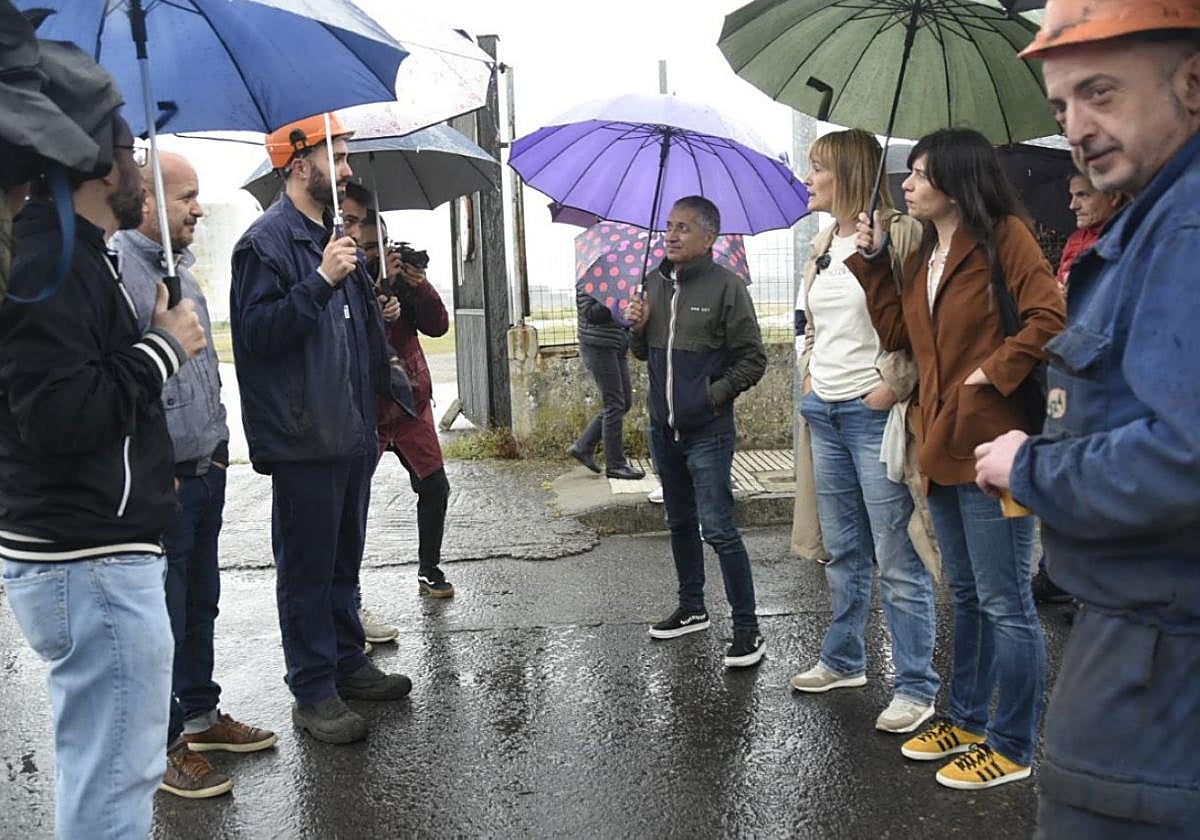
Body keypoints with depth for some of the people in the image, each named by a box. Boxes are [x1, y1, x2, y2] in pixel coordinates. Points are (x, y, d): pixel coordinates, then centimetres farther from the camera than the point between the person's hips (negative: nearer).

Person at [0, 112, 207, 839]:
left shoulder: (73, 257, 16)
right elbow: (59, 414, -25)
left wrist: (159, 342, 9)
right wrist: (162, 349, -15)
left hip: (94, 556, 11)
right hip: (91, 567, -11)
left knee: (106, 766, 22)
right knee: (115, 780, -1)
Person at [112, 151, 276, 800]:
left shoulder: (179, 264, 14)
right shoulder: (114, 266, -16)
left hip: (206, 471, 9)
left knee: (200, 604, 19)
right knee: (163, 615, 3)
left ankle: (199, 714, 34)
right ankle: (165, 745, 18)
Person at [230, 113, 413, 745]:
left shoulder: (333, 236, 18)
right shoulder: (266, 241, -11)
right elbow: (256, 332, -22)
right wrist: (321, 281, -27)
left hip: (351, 433, 9)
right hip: (302, 439, -9)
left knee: (343, 558, 18)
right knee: (306, 568, 1)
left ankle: (346, 663, 31)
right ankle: (313, 692, 11)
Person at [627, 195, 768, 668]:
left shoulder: (726, 286, -10)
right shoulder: (654, 283, 8)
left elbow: (752, 358, -8)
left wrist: (716, 393, -16)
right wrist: (637, 327, -2)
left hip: (708, 431, -7)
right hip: (663, 428, 7)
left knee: (717, 528, -9)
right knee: (680, 522, 18)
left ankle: (747, 629, 1)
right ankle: (691, 608, 34)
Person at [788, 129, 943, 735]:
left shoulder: (899, 236, -11)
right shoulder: (822, 246, 15)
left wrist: (894, 387, -16)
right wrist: (810, 376, 14)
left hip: (872, 413, -8)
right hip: (824, 412, 8)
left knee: (896, 559, -3)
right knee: (841, 551, 18)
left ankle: (916, 686, 8)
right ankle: (843, 660, 32)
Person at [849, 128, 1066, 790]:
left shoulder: (1004, 236, -8)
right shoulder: (923, 255, 16)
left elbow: (1047, 317, -18)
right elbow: (897, 333, 12)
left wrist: (992, 373, -18)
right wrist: (873, 260, 8)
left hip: (988, 444, -9)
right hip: (943, 444, 9)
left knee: (1004, 601, 1)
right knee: (967, 594, 19)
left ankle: (1011, 748, 14)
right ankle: (968, 721, 33)